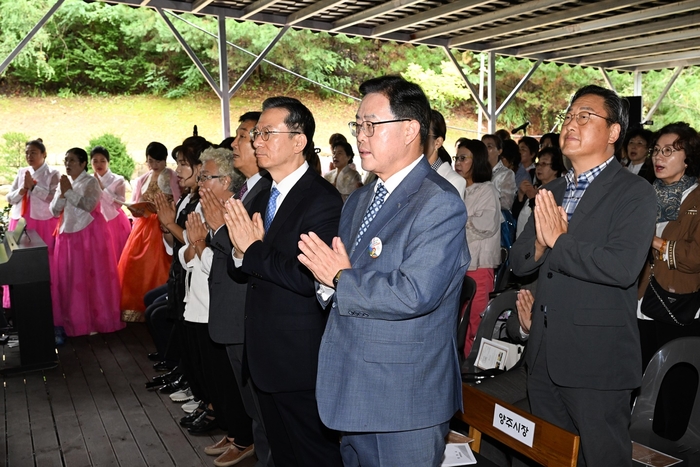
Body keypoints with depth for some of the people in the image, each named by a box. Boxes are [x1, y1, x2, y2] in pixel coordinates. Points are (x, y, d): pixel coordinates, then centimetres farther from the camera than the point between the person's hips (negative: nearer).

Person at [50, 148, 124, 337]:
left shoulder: (91, 182, -6)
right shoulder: (63, 183, 13)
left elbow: (88, 205, -20)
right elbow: (54, 211, 8)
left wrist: (69, 191, -16)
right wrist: (62, 194, -7)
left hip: (89, 234, -6)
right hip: (68, 234, 7)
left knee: (91, 275, -3)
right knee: (68, 277, 7)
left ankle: (97, 320, 5)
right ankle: (73, 319, 18)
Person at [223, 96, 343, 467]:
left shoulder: (322, 199, -17)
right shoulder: (261, 199, 10)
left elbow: (310, 279, -27)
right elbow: (241, 274, 11)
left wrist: (254, 249, -20)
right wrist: (240, 253, -11)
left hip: (301, 357, -8)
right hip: (265, 354, 9)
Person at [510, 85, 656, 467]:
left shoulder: (634, 194, -9)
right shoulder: (551, 192, 12)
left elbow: (624, 267, -25)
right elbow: (518, 263, 8)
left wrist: (560, 241, -16)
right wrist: (540, 242, -13)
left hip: (597, 359, -6)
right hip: (544, 355, 7)